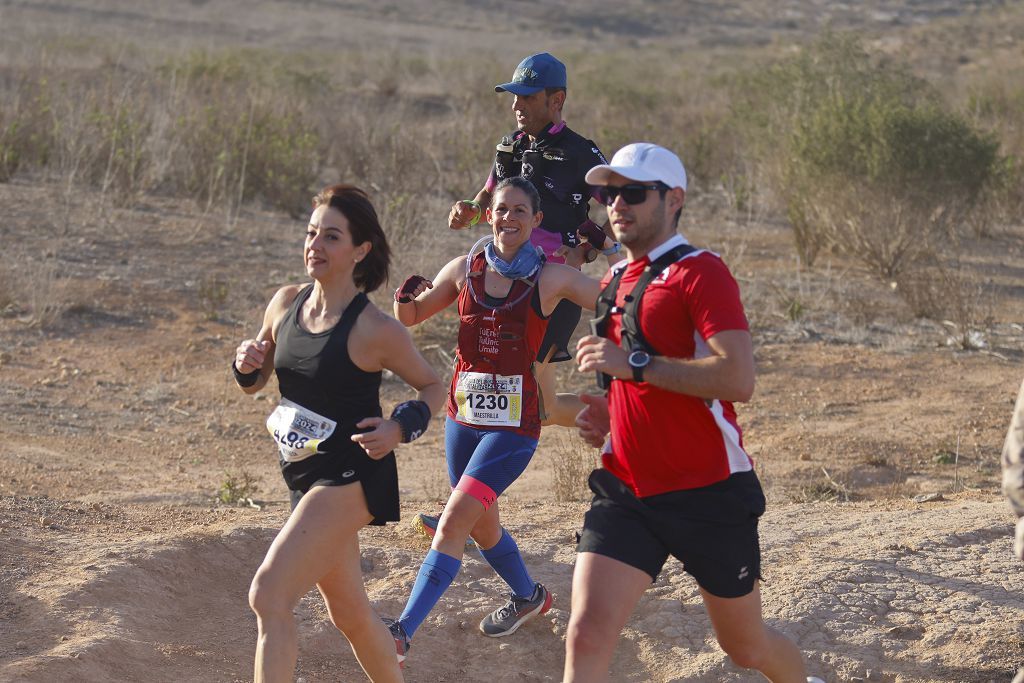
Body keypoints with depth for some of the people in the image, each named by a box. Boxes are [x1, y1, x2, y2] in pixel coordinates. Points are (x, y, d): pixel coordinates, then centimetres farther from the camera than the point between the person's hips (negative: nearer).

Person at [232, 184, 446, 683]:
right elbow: (255, 382, 16)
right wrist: (246, 365, -7)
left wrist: (401, 427, -18)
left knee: (269, 595, -21)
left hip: (350, 476, -7)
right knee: (350, 615, 19)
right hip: (304, 474, 7)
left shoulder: (375, 330, -15)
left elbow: (432, 387, 0)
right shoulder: (286, 303, 3)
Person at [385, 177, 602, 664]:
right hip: (463, 417, 5)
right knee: (481, 525, 18)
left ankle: (403, 632, -17)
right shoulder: (466, 270, 4)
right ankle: (527, 596, 45)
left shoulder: (551, 279, -7)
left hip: (514, 424, -5)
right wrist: (405, 297, -9)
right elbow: (409, 318, 14)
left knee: (453, 522, -15)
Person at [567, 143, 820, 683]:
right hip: (626, 492, 6)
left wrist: (634, 365, -24)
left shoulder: (700, 272, -11)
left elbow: (738, 378, -25)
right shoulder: (615, 282, 14)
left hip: (709, 494, -5)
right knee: (586, 636, -14)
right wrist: (611, 415, 7)